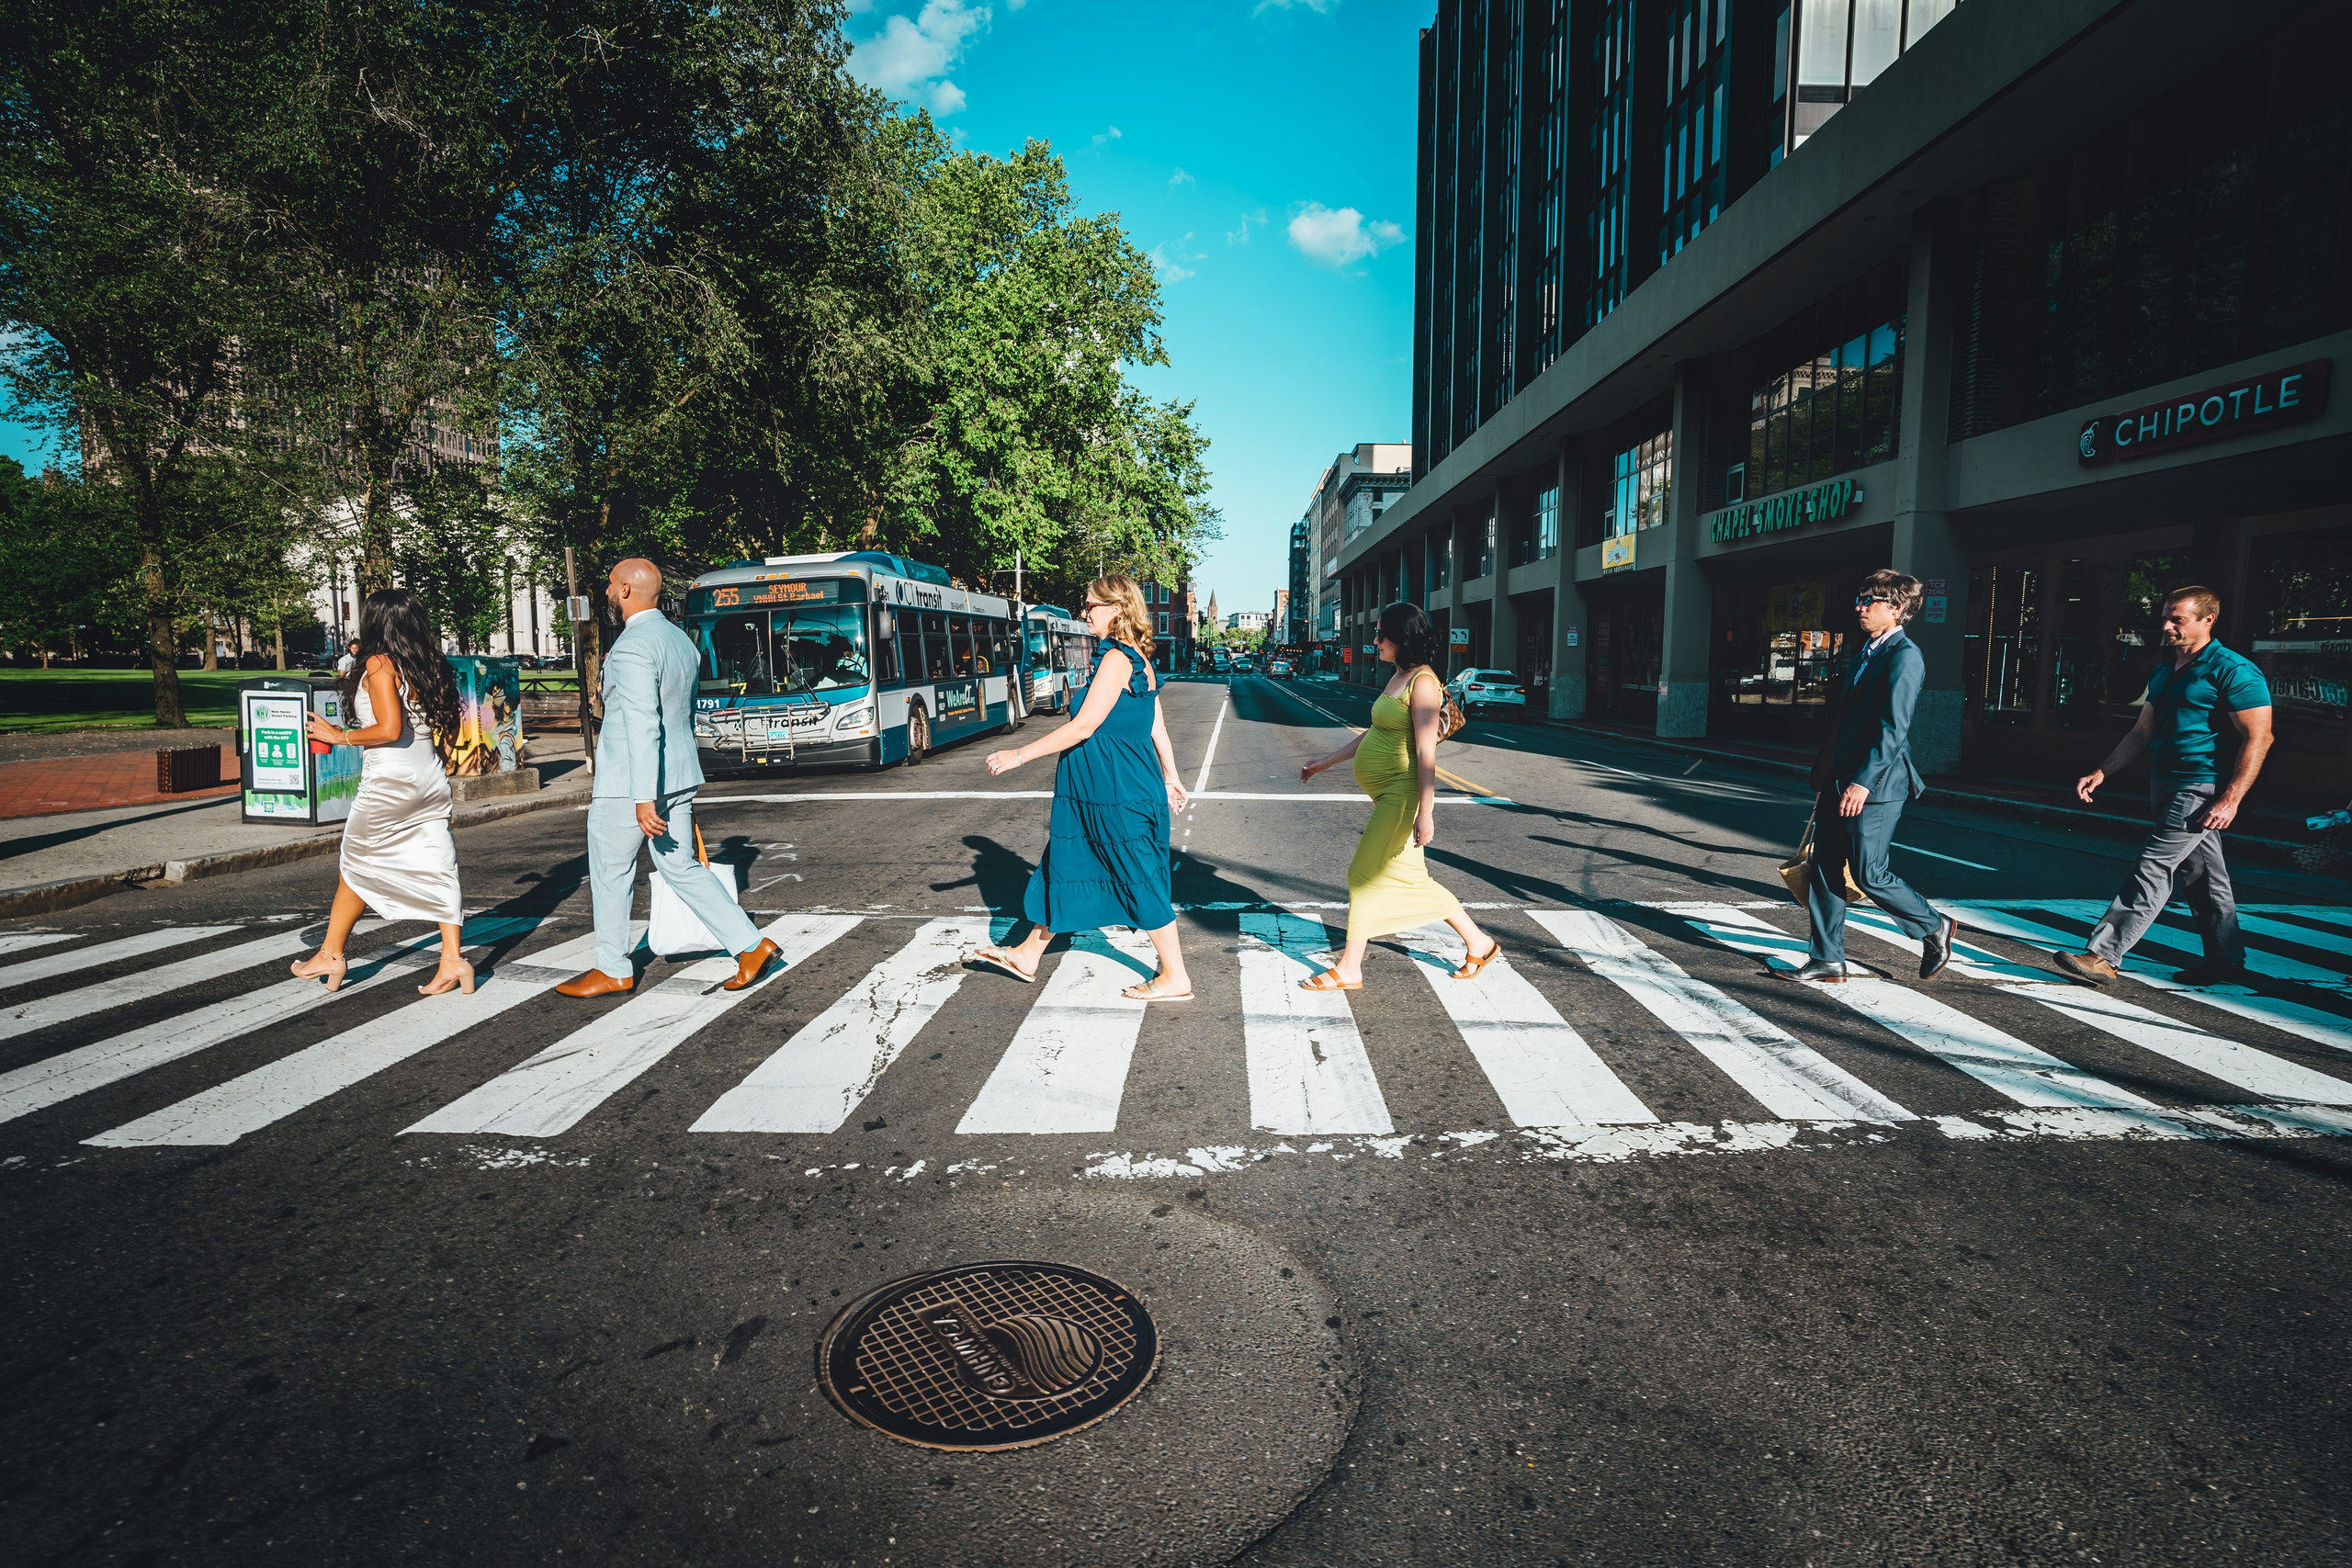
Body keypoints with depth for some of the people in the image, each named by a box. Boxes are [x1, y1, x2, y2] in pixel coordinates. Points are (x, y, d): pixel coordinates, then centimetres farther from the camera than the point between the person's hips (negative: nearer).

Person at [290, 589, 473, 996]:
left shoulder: (379, 664, -10)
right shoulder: (423, 665, 10)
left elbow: (389, 729, -19)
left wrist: (339, 736, -7)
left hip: (390, 782, -6)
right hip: (431, 778, 6)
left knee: (358, 864, 12)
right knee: (435, 866, 4)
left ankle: (330, 954, 26)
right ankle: (453, 959, -1)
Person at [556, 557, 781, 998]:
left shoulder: (632, 647, -17)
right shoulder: (683, 640, 10)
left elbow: (642, 724, -24)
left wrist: (643, 798, -25)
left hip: (628, 784, -8)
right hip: (679, 777, 8)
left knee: (611, 877, 9)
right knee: (682, 870, 13)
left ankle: (612, 971, 22)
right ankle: (750, 944, 6)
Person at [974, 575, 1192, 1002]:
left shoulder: (1117, 659, -18)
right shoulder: (1138, 660, 11)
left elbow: (1083, 727, -21)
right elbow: (1157, 727, 15)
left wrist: (1019, 755, -17)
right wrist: (1171, 778, 22)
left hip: (1117, 792, -10)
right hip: (1098, 790, 10)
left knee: (1139, 878, 0)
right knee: (1064, 865, 17)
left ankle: (1175, 979, 11)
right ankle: (1027, 956, 30)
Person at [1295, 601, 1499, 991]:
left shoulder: (1422, 683, -15)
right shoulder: (1398, 678, 14)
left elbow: (1426, 751, -20)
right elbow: (1373, 734, 21)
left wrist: (1425, 812, -23)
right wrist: (1326, 761, 25)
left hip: (1400, 794, -10)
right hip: (1387, 795, 10)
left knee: (1366, 875, -3)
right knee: (1410, 878, 14)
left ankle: (1348, 970, 8)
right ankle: (1478, 943, 27)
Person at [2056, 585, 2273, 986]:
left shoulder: (2232, 669, -10)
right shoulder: (2162, 671, 15)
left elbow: (2258, 738, -14)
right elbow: (2143, 732, 20)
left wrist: (2230, 799, -20)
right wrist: (2101, 772, 10)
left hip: (2200, 788, -8)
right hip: (2165, 785, 8)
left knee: (2155, 866, -13)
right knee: (2201, 876, 15)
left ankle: (2104, 956, -16)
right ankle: (2226, 961, 25)